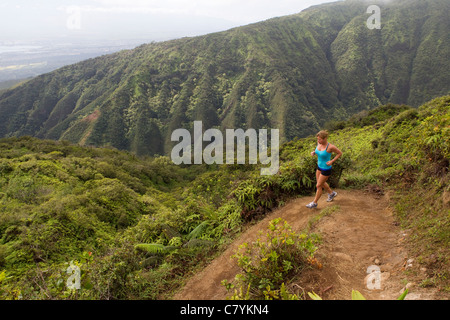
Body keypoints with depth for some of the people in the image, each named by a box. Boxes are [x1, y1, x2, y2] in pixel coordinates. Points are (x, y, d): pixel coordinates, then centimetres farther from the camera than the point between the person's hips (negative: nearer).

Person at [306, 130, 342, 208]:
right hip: (319, 166, 8)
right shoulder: (319, 143, -9)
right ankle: (332, 193, 49)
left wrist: (332, 161, -21)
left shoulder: (330, 147, -29)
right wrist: (314, 152, -8)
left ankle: (314, 203, 23)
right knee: (321, 183, 25)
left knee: (318, 186, 4)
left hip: (326, 169, -8)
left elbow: (340, 153, -14)